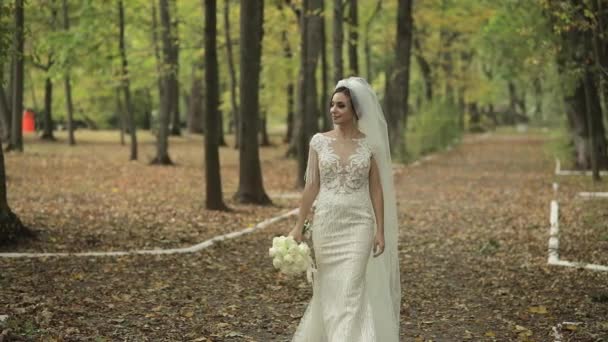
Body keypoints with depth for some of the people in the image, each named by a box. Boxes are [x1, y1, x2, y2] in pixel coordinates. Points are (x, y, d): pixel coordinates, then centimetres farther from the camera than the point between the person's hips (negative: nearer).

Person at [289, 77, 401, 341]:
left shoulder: (369, 144, 0)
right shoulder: (319, 141, 2)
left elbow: (376, 189, 1)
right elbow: (311, 185, 3)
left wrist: (381, 230, -3)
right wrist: (299, 226, 0)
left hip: (358, 224, -1)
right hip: (326, 222, 1)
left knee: (351, 289, -7)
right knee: (329, 289, 9)